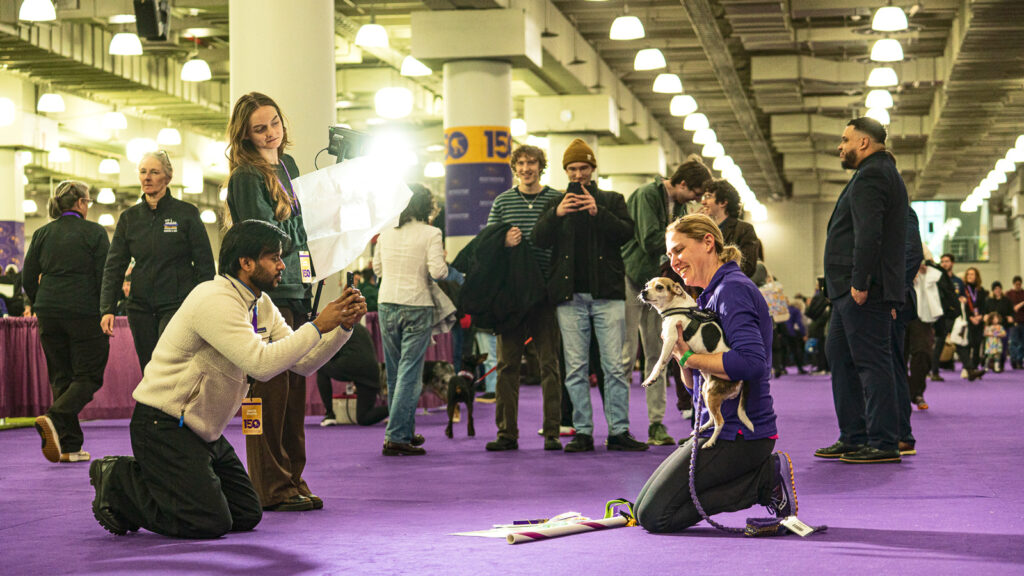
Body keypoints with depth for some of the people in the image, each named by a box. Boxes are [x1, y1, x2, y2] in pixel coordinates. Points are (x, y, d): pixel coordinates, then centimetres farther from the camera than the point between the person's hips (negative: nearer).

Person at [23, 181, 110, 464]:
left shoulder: (42, 234, 8)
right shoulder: (93, 232, -4)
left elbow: (28, 278, 8)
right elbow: (105, 277, -7)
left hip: (49, 312, 5)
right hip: (85, 313, -5)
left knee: (61, 377, 10)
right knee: (88, 376, 1)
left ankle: (70, 446, 6)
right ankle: (54, 419, -24)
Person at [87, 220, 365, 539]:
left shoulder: (261, 305, 8)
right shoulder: (216, 300, -22)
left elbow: (303, 362, 5)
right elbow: (261, 363, -32)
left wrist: (343, 326, -8)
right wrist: (317, 327, -26)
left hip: (204, 431, 10)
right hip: (163, 427, -10)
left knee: (247, 515, 7)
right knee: (211, 522, -18)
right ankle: (119, 483, 2)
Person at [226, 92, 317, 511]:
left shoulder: (288, 165, 16)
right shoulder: (245, 176, -10)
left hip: (294, 290, 9)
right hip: (266, 292, -9)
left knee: (293, 389, 12)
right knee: (270, 390, -7)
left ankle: (292, 480, 19)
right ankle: (271, 488, -2)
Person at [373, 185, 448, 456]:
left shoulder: (386, 232, 6)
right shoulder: (431, 234, -8)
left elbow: (377, 267, 14)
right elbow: (438, 271, -15)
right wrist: (443, 266, 6)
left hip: (386, 304, 5)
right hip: (417, 306, -5)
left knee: (394, 372, 14)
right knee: (410, 373, -3)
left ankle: (405, 431, 23)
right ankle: (396, 436, -9)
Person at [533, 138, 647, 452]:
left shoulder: (612, 200, 13)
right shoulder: (557, 204, 16)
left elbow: (626, 233, -2)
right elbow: (539, 239, 3)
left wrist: (598, 213, -15)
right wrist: (556, 214, -14)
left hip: (607, 293, -1)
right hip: (570, 296, 1)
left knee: (614, 366, -5)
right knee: (576, 368, 0)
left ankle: (618, 430, -2)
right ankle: (582, 432, 3)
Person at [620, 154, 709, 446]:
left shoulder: (679, 205, 12)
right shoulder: (646, 195, -13)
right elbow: (651, 241, -21)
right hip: (631, 279, -8)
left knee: (656, 354, 5)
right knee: (626, 354, -7)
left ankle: (656, 424, 7)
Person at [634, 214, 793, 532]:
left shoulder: (733, 289, -12)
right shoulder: (711, 294, 18)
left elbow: (751, 361, -28)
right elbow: (694, 386, 18)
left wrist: (690, 357, -17)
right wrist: (680, 349, -3)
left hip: (737, 434, -10)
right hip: (719, 431, 10)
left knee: (654, 515, -13)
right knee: (642, 509, 11)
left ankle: (767, 479, -6)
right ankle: (765, 473, 5)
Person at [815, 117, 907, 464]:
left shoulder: (870, 176, -12)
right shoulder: (884, 173, 23)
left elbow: (869, 234, -23)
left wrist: (859, 283, -24)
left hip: (863, 292, -11)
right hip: (851, 291, 11)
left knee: (872, 361, -9)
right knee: (840, 357, 14)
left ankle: (884, 444, -8)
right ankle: (853, 438, 18)